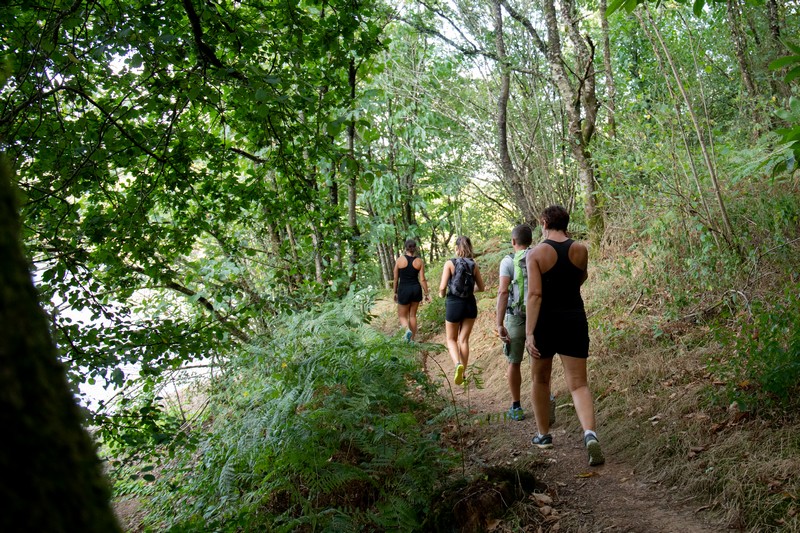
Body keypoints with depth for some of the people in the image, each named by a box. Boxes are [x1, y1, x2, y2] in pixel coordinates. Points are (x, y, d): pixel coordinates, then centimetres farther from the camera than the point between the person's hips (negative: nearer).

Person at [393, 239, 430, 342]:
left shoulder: (399, 260, -7)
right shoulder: (419, 261, -4)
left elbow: (396, 278, -1)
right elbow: (422, 279, -4)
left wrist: (395, 292, 11)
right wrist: (427, 294, 6)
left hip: (404, 290, -2)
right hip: (416, 289, 2)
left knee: (402, 315, 10)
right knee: (412, 315, 16)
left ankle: (407, 330, -20)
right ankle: (412, 339, 19)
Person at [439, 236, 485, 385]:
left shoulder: (450, 263, -9)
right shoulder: (474, 265, 1)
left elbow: (442, 287, -14)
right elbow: (481, 287, 8)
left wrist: (441, 294, 8)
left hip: (454, 304, -3)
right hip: (470, 304, 3)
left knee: (451, 339, 12)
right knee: (464, 339, 14)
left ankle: (458, 365, -14)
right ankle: (463, 373, 17)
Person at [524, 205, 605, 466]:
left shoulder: (536, 253, -9)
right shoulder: (580, 250, 1)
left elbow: (534, 295, -18)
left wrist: (529, 333, -19)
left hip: (546, 321, -2)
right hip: (575, 319, 2)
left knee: (540, 379, 18)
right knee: (578, 383, 3)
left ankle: (544, 435, 29)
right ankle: (590, 433, -21)